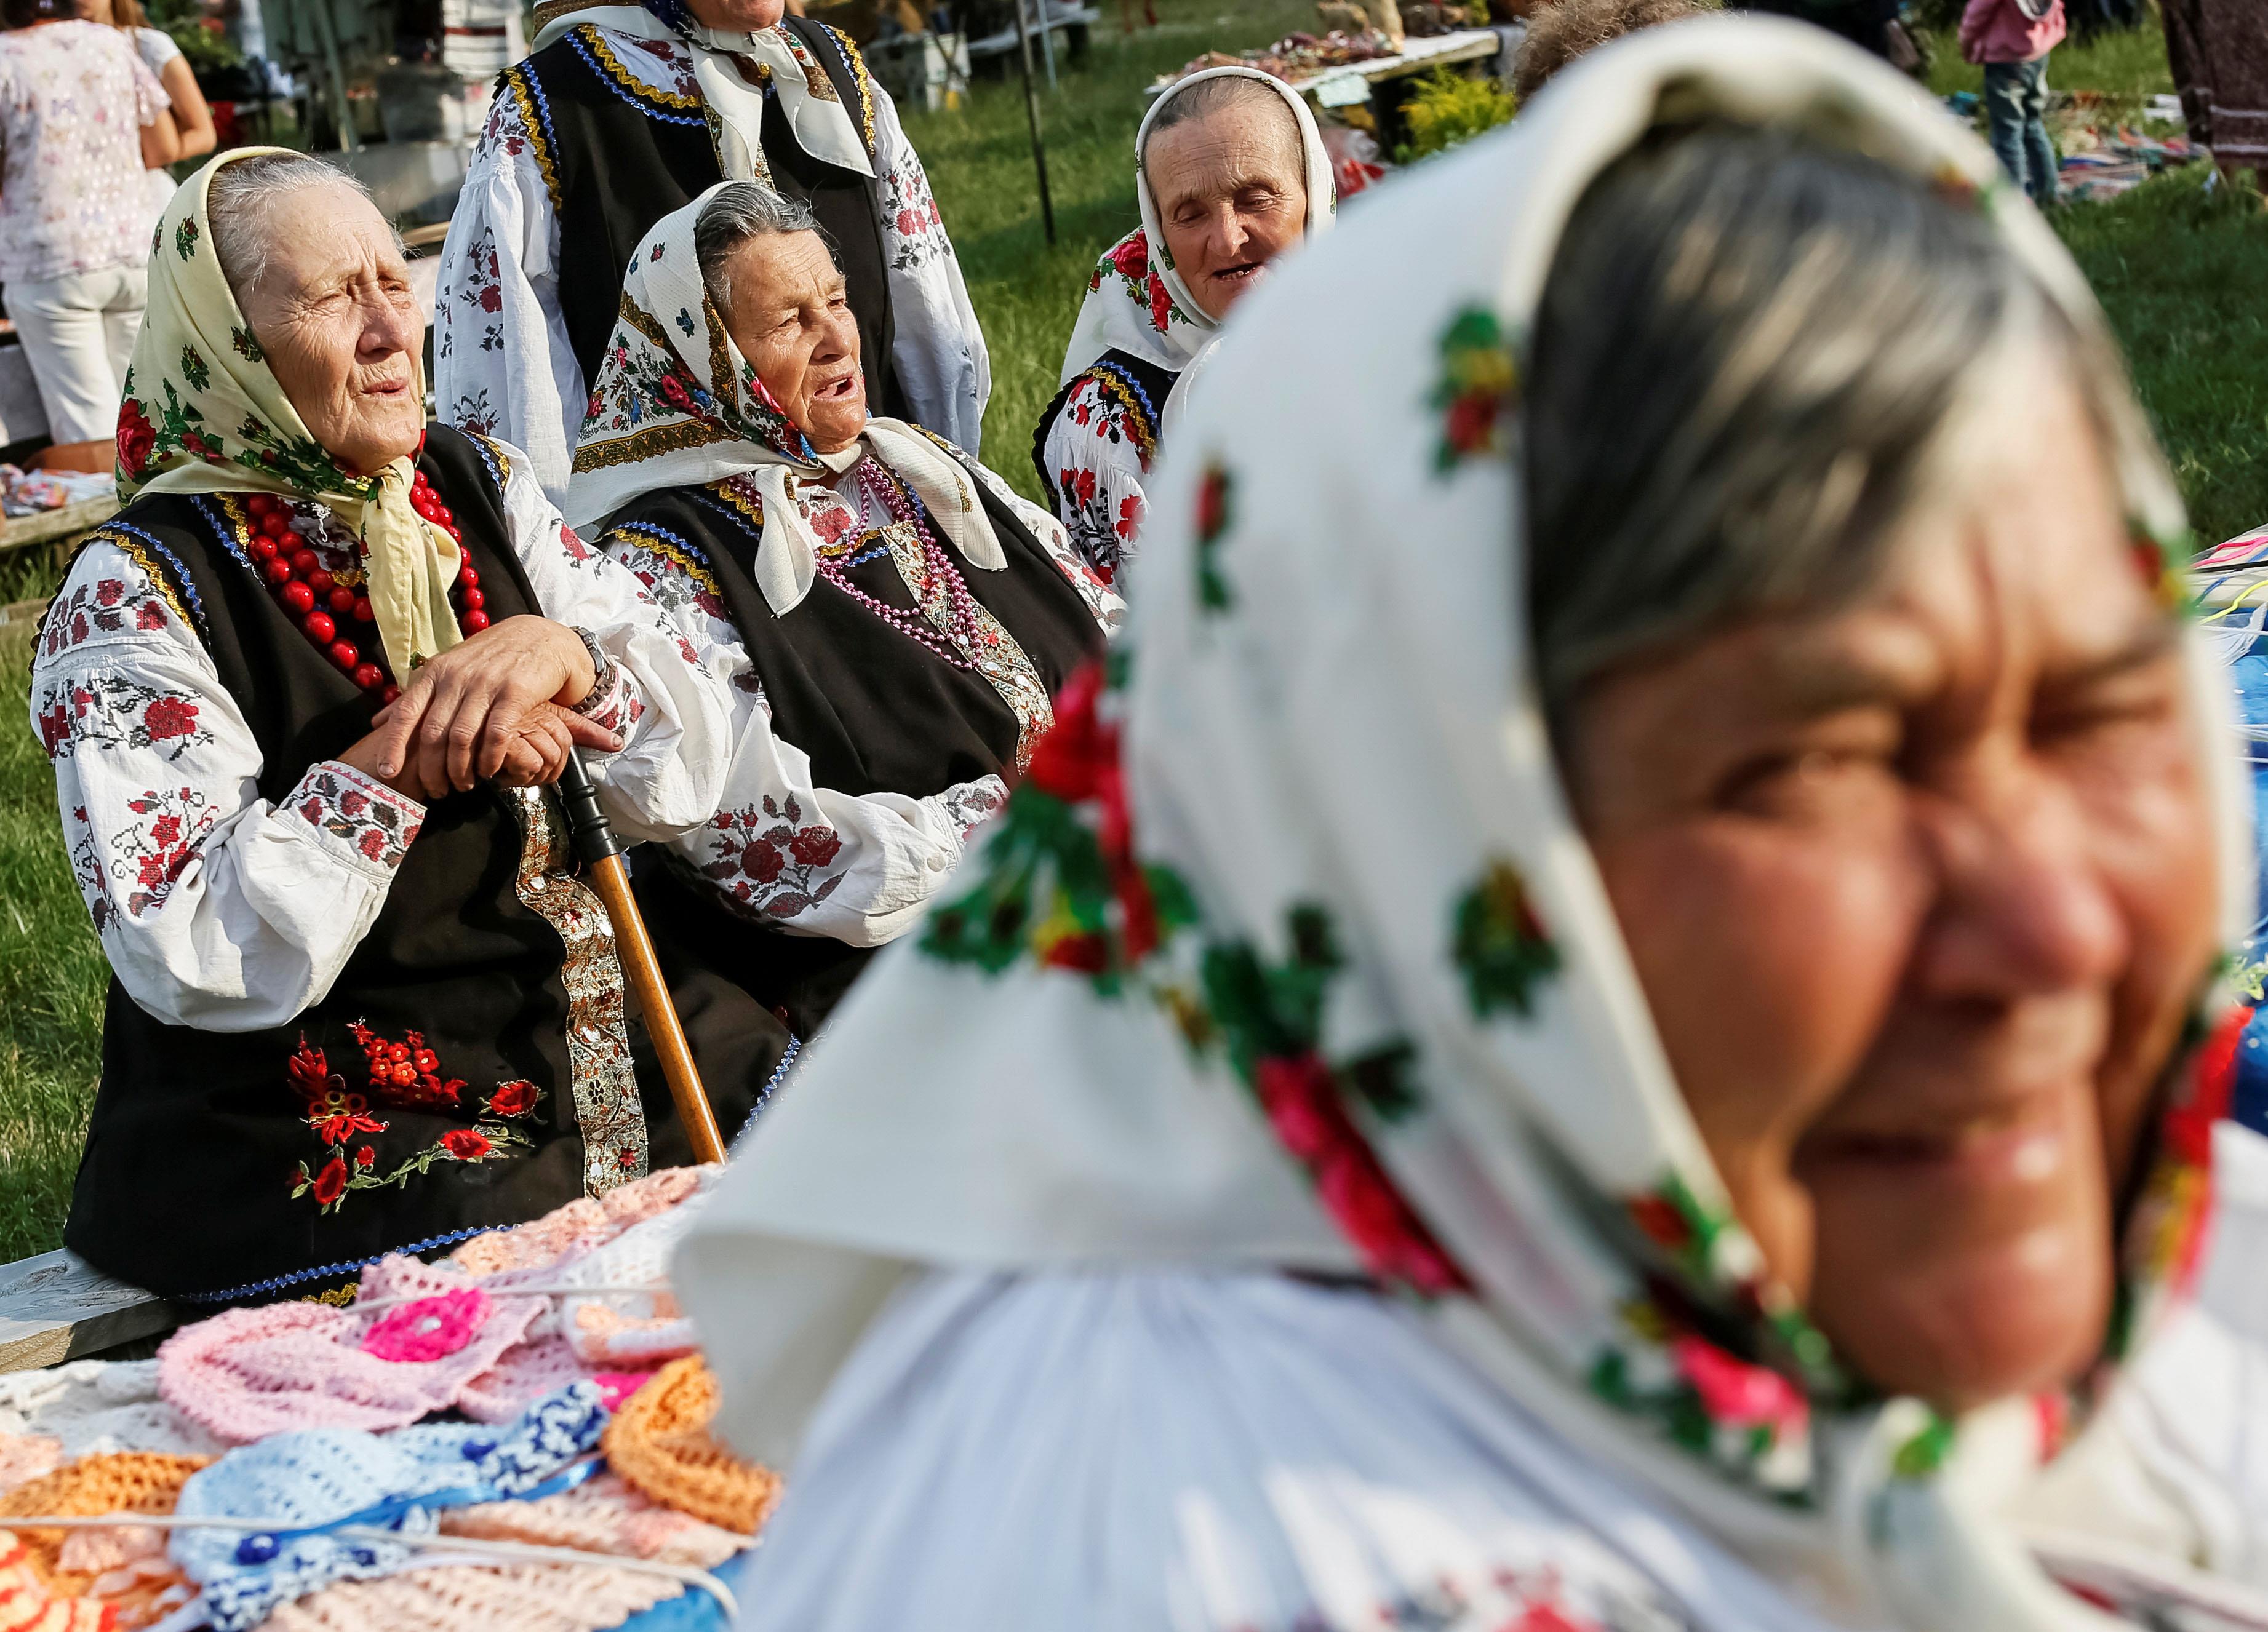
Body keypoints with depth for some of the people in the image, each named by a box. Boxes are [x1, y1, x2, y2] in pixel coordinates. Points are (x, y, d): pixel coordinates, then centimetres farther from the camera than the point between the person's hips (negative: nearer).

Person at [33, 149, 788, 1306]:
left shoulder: (481, 488, 8)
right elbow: (195, 961, -18)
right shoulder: (135, 599, -8)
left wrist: (564, 657, -16)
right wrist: (399, 760, -21)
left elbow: (693, 770, 4)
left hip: (611, 1058, 7)